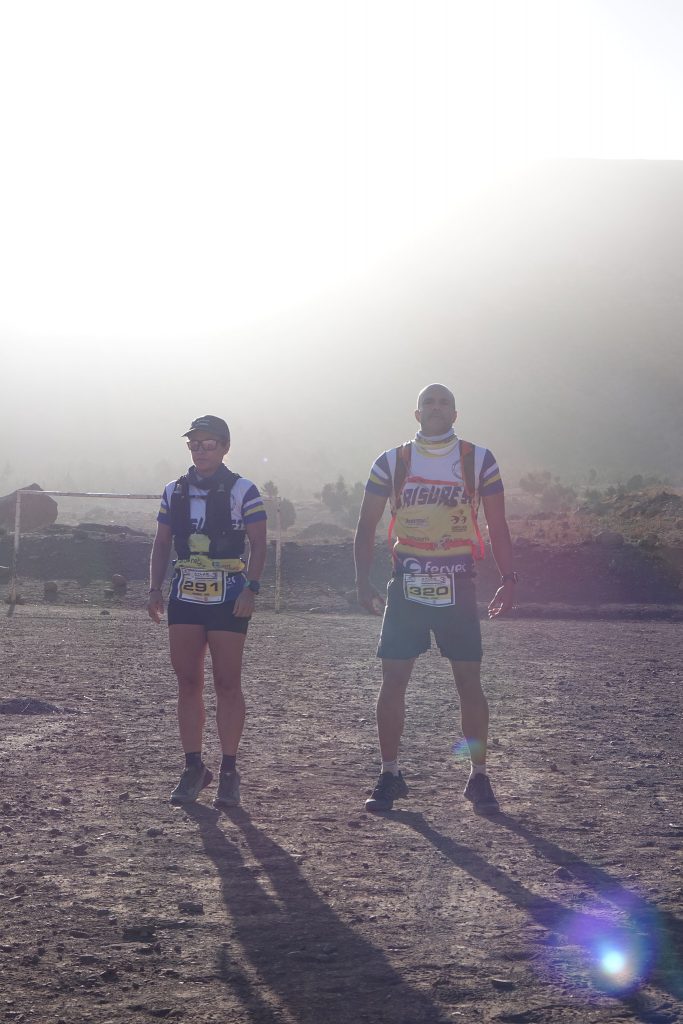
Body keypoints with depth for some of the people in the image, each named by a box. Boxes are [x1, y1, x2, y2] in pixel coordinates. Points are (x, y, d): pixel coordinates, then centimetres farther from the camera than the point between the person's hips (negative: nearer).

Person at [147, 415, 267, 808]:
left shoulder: (242, 491, -3)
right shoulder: (175, 491, 11)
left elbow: (258, 544, -5)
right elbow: (162, 544, 15)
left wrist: (251, 588, -16)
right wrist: (156, 588, 4)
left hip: (228, 599, -4)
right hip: (185, 597, 4)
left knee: (227, 684, -2)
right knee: (188, 683, 5)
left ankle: (229, 770, 5)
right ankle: (194, 768, 12)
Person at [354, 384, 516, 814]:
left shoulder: (479, 460, 4)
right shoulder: (391, 463, 6)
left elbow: (497, 526, 7)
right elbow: (367, 527, 8)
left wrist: (509, 578, -2)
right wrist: (364, 581, -2)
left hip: (458, 587, -1)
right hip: (406, 586, 1)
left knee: (470, 682, 0)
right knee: (393, 681, 0)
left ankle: (479, 778, 9)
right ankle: (390, 775, 11)